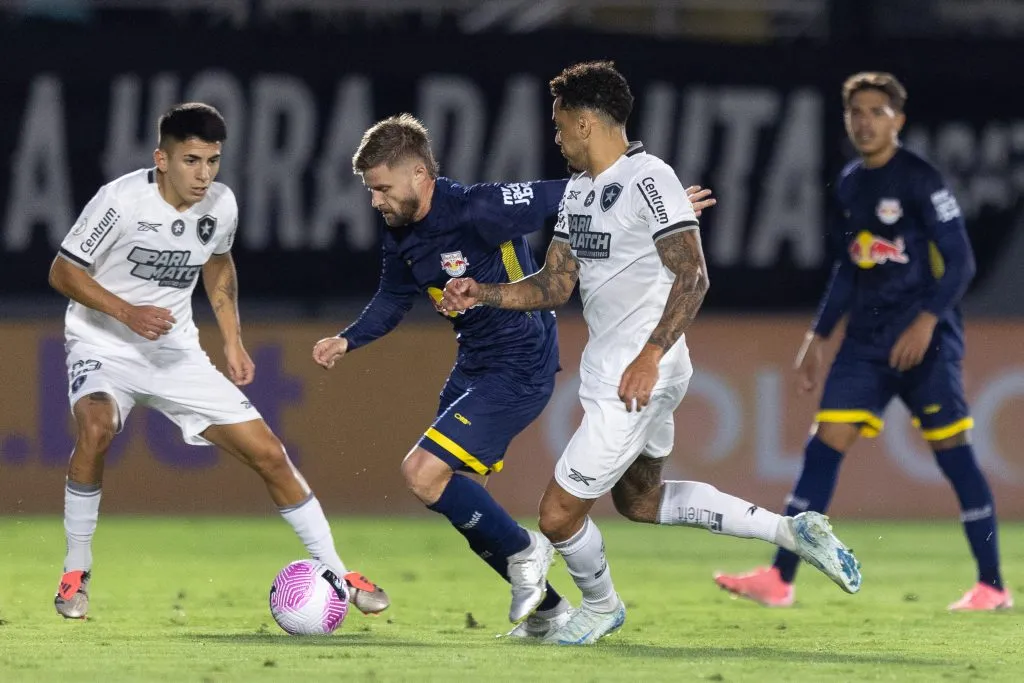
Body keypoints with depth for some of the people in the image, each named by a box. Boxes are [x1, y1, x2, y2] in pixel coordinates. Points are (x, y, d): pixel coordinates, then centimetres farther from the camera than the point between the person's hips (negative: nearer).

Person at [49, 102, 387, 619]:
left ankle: (338, 575, 12)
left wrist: (233, 340, 9)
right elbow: (62, 271, -13)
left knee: (269, 454, -2)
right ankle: (75, 573, -18)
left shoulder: (221, 205, -6)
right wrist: (127, 313, -27)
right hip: (103, 345, -4)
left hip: (176, 352, 5)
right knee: (96, 427, -36)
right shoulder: (122, 200, -21)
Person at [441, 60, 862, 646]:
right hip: (607, 371, 11)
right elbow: (555, 285, 15)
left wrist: (650, 356, -29)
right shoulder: (579, 191, 12)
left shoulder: (648, 180, -17)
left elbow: (693, 277, -22)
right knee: (641, 501, 26)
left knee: (559, 514, -3)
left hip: (640, 377, -11)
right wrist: (481, 293, 0)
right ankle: (792, 531, 28)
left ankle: (601, 607, 25)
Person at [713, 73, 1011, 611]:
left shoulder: (921, 180, -9)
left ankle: (992, 586, 4)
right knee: (824, 444, -2)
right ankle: (779, 579, -5)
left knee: (952, 450, -4)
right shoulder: (849, 184, 12)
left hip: (923, 339, -6)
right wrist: (819, 335, 20)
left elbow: (960, 263, -10)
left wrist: (927, 320, -21)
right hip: (866, 340, 6)